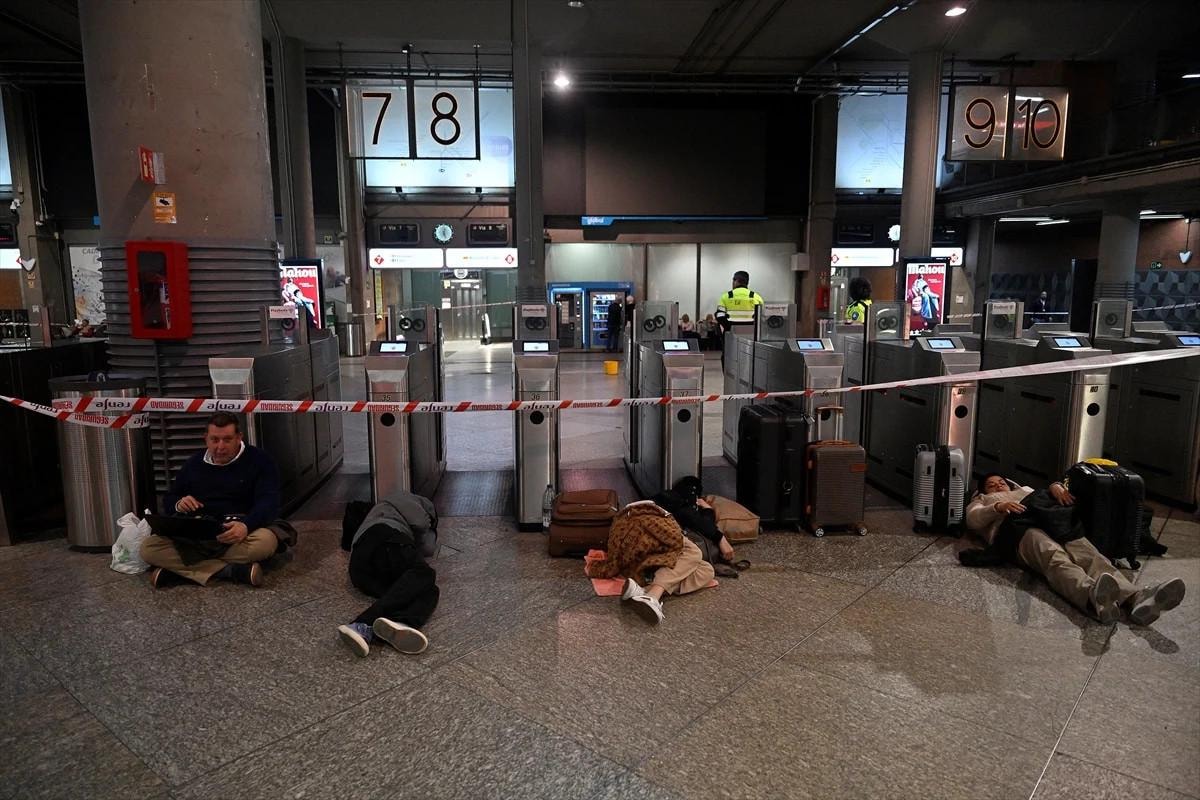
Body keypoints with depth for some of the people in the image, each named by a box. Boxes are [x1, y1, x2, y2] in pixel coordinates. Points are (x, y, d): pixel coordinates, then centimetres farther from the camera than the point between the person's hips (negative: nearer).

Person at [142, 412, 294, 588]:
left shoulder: (259, 460, 0)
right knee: (148, 548, -22)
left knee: (266, 541, -38)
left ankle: (177, 569, -26)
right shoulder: (194, 464, 14)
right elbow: (168, 502, 20)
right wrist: (178, 504, -8)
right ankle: (232, 571, -31)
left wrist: (246, 526, -33)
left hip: (238, 534, -3)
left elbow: (269, 502, -12)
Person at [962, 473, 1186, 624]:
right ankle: (1093, 597, -67)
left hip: (1055, 520, 5)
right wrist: (998, 506, -9)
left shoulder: (1025, 491, 45)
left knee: (1090, 556, -28)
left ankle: (1136, 598, -55)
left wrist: (1055, 487, 7)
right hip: (1020, 527, -4)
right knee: (1056, 559, -37)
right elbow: (972, 519, 9)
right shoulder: (981, 502, 33)